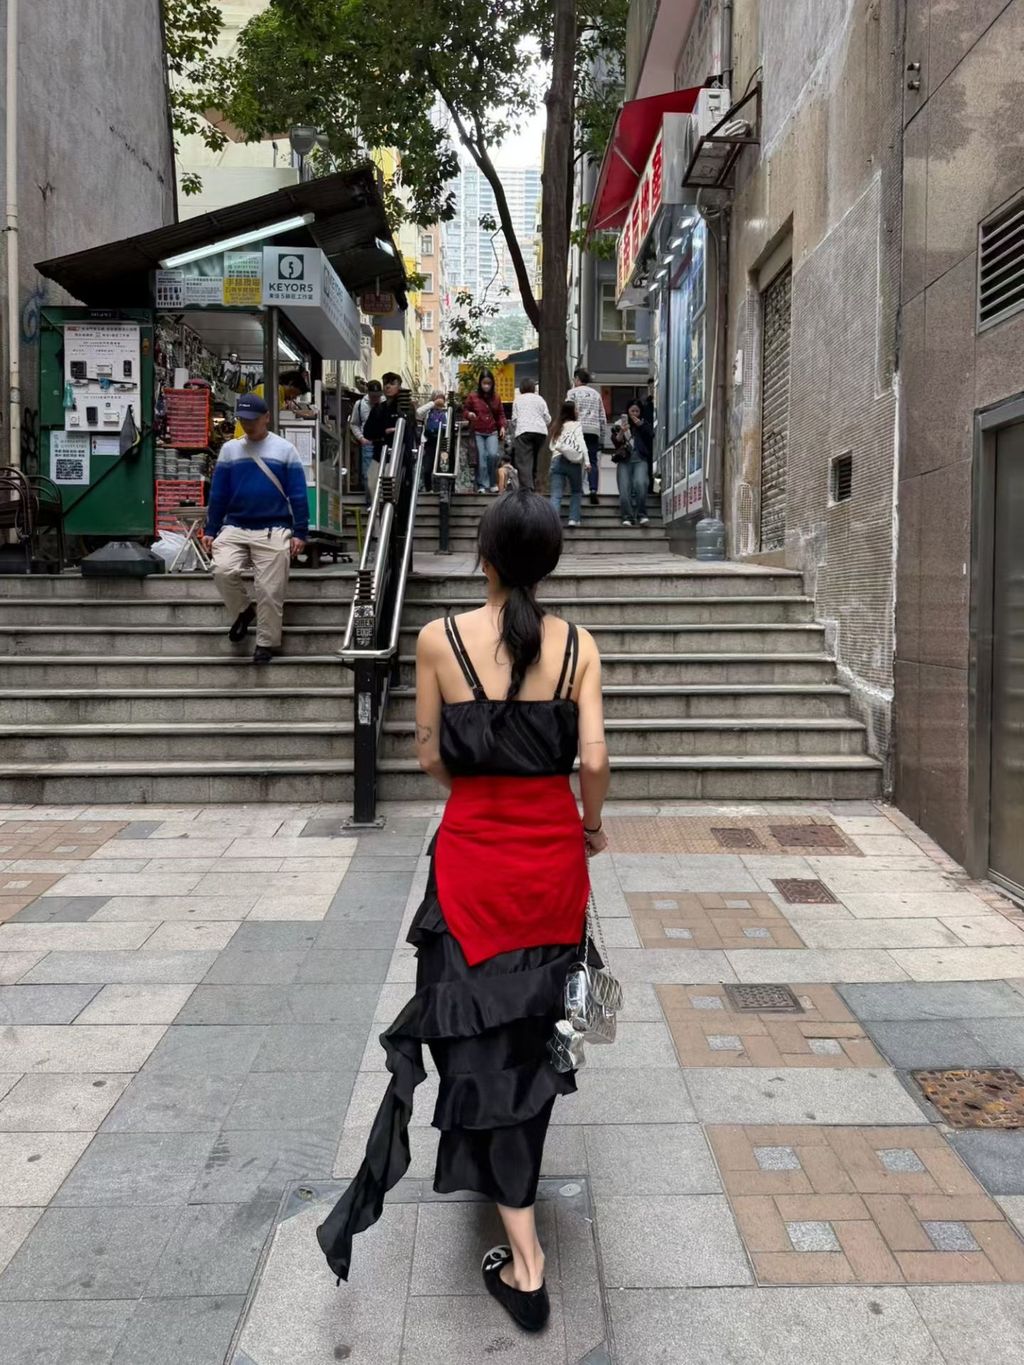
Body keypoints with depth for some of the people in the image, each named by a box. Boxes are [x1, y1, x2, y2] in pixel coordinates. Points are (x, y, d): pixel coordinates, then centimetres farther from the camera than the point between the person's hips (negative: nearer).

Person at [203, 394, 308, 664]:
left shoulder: (285, 449, 4)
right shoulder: (229, 449, 10)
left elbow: (298, 495, 2)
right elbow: (217, 494, 12)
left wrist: (300, 533, -4)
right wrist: (211, 530, 7)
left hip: (273, 531, -2)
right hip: (234, 528, 2)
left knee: (269, 590, -5)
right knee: (222, 571, -21)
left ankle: (267, 643, 12)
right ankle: (243, 610, 7)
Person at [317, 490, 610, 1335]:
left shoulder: (441, 639, -8)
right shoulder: (577, 646, -4)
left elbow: (431, 756, -1)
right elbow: (593, 759, -10)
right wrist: (593, 824, 9)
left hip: (474, 852, -2)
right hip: (554, 849, 2)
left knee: (482, 1032, 7)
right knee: (533, 1027, 21)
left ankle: (526, 1260, 6)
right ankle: (515, 1181, 44)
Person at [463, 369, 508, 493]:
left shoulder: (496, 398, 7)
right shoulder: (473, 397, 0)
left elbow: (500, 414, 16)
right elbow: (464, 410, 10)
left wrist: (502, 426, 2)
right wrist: (469, 414, -12)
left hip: (492, 432, 1)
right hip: (477, 433, -1)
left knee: (493, 455, -15)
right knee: (481, 457, -7)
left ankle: (493, 483, 1)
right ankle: (482, 485, 0)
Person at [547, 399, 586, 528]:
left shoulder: (557, 426, 19)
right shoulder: (576, 425, 5)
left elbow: (552, 446, 19)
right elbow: (581, 443, -7)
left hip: (557, 460, 3)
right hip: (572, 461, -3)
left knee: (556, 495, -6)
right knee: (576, 491, 17)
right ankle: (574, 518, 6)